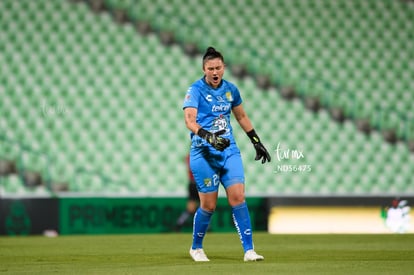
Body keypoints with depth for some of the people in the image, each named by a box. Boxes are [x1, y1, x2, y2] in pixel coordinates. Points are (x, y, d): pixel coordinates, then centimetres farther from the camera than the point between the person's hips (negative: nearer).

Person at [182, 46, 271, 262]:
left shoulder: (231, 89, 8)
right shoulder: (195, 90, -9)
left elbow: (241, 117, 23)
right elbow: (189, 120, -24)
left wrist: (257, 142, 24)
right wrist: (208, 136, -40)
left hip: (229, 150, 4)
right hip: (204, 153, -4)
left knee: (237, 197, -10)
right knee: (208, 205, -1)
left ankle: (248, 250, -9)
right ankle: (196, 248, 22)